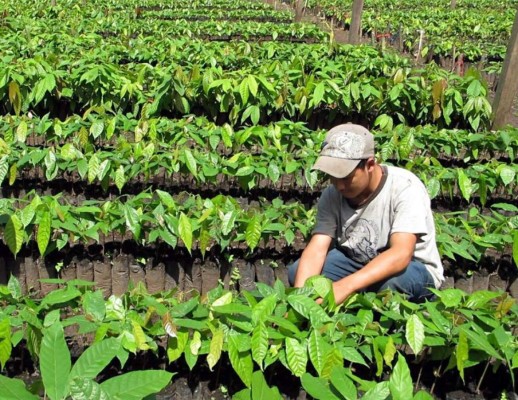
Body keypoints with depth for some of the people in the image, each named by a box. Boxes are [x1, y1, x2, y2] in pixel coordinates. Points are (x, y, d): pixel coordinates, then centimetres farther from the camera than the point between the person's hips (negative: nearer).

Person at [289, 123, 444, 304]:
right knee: (297, 271, -15)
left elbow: (401, 254, -38)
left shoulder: (405, 187, -26)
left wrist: (344, 286, -51)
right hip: (358, 265, 4)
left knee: (391, 282, -39)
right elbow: (316, 248, -20)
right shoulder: (332, 194, -12)